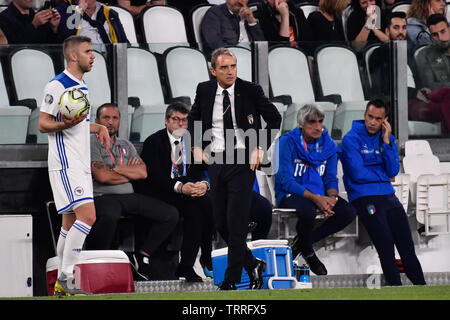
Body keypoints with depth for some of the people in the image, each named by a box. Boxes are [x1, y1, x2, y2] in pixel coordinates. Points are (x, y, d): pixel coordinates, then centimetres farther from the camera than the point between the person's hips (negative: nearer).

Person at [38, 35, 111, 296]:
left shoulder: (82, 86, 17)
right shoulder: (57, 86, -11)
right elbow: (43, 124, -12)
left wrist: (99, 127, 13)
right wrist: (67, 124, -29)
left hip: (80, 164, 9)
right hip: (65, 163, -9)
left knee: (71, 222, 10)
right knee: (87, 215, -19)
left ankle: (62, 282, 14)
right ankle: (65, 276, -16)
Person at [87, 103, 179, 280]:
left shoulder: (126, 145, 22)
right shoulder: (91, 143, 2)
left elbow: (143, 172, 7)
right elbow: (102, 176, -12)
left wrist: (114, 168, -5)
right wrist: (131, 172, 3)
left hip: (129, 197, 7)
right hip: (102, 197, -7)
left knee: (170, 214, -5)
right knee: (109, 216, -42)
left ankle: (141, 256, 2)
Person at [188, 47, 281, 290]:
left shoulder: (250, 90, -7)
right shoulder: (204, 90, 2)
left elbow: (274, 119, 5)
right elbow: (194, 118, 21)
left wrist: (261, 148, -4)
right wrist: (197, 146, 7)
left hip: (242, 162, -4)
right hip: (215, 161, 4)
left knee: (236, 223, -7)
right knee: (221, 224, 7)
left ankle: (231, 280, 2)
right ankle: (253, 265, 25)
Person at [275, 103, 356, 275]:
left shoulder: (328, 145, 5)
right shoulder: (288, 142, -11)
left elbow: (331, 178, 7)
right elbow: (286, 181, -16)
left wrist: (332, 197, -18)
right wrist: (316, 198, -27)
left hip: (319, 195, 6)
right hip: (290, 195, -6)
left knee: (348, 212, -19)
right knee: (308, 211, -38)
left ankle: (301, 242, -2)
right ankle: (308, 252, -5)